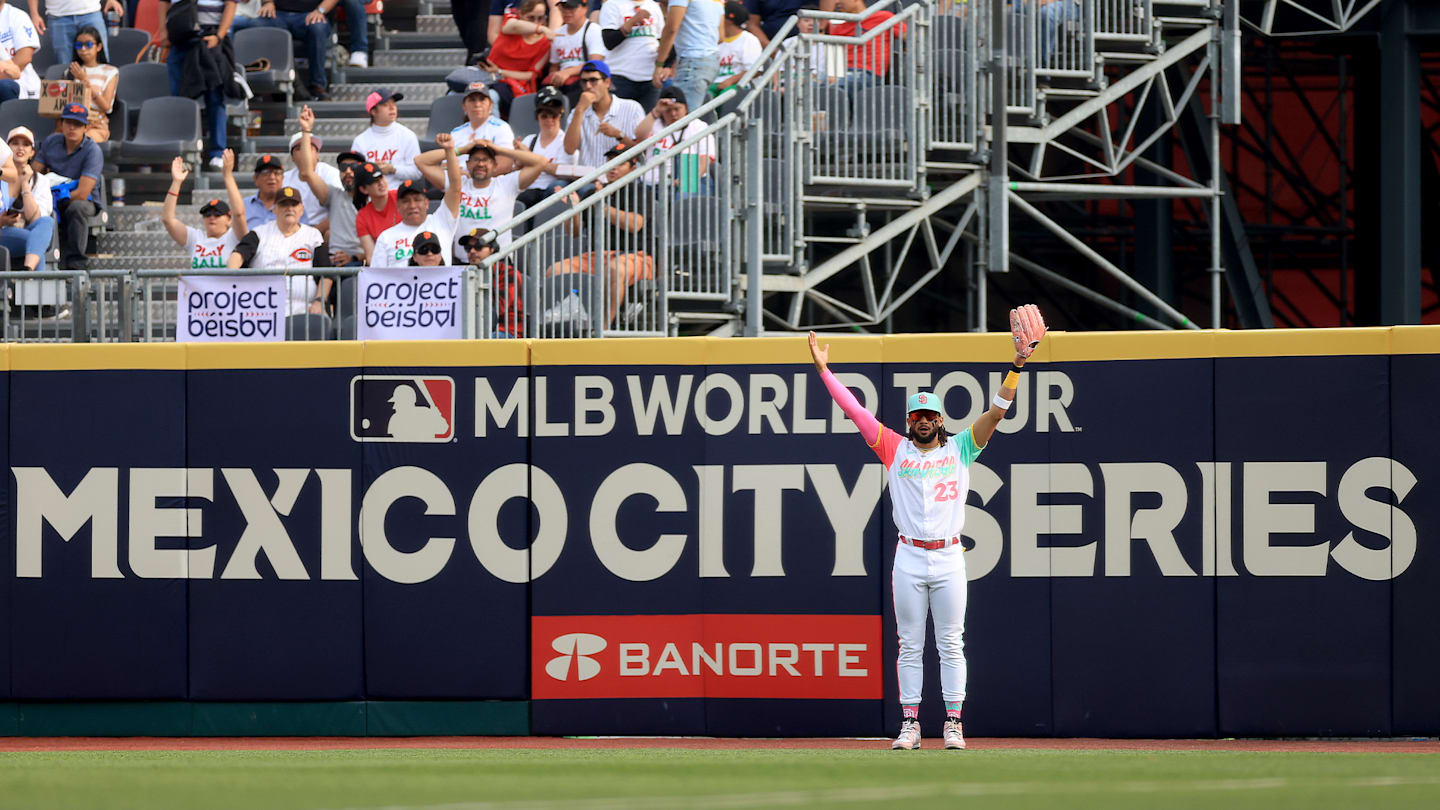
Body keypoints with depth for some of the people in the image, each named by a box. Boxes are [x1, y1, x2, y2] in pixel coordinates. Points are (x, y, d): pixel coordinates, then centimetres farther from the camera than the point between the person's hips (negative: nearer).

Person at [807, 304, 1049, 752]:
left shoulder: (960, 449, 7)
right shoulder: (895, 449, 8)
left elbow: (996, 411, 0)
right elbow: (854, 410, 7)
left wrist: (1017, 366, -10)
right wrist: (823, 369, 4)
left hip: (948, 558, -1)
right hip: (909, 559, 1)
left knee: (951, 643, 1)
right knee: (910, 645, 3)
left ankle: (953, 724, 4)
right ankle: (910, 724, 5)